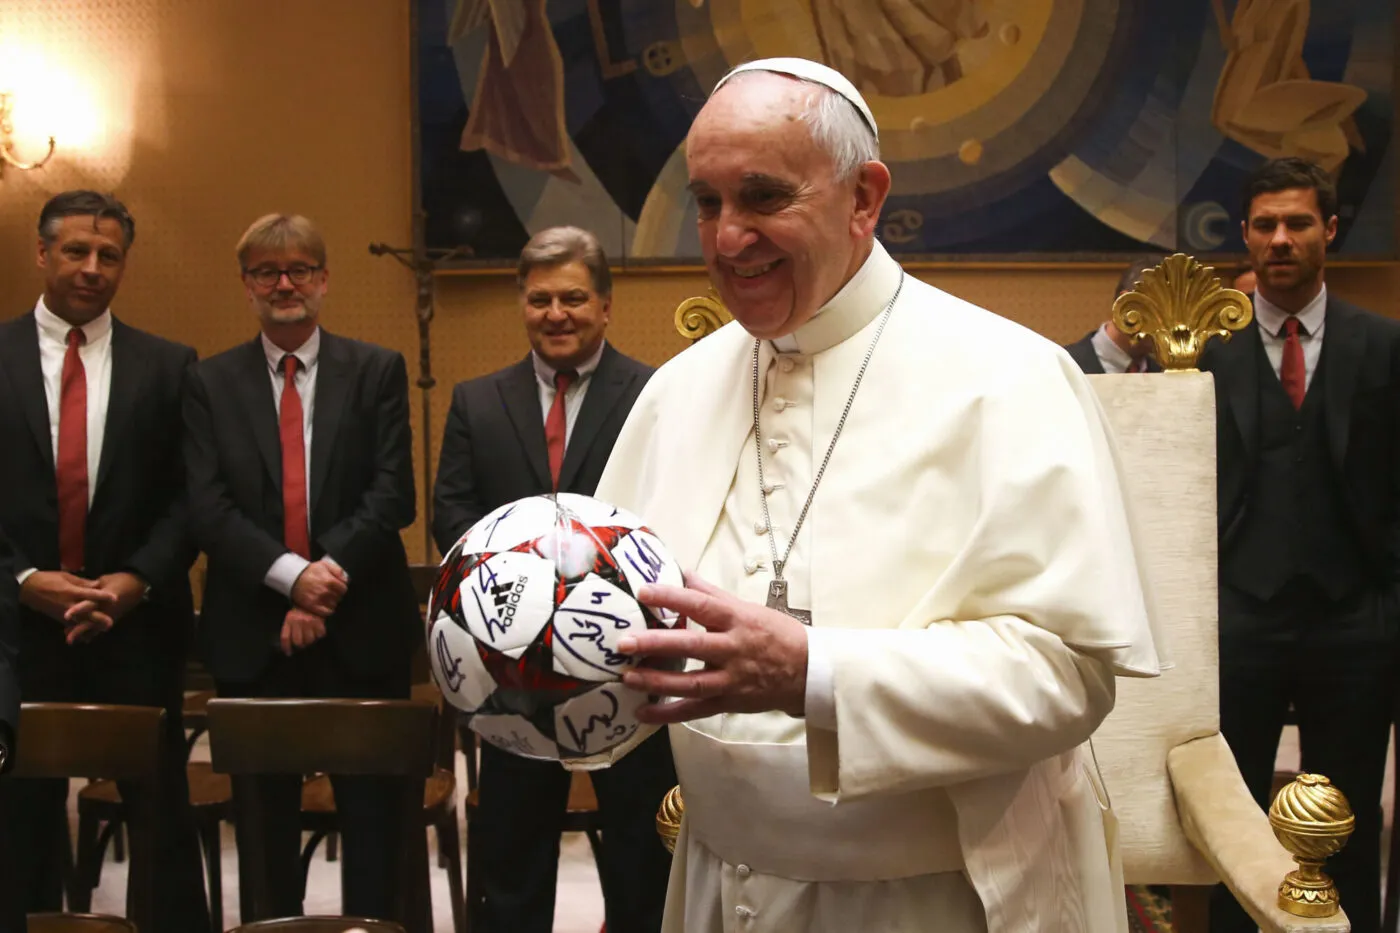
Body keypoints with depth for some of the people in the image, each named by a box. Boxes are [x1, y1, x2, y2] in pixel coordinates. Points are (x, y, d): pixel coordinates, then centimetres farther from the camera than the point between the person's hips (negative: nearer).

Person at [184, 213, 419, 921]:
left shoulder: (378, 371, 5)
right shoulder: (211, 383, 6)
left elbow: (392, 495, -4)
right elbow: (206, 508, -4)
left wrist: (330, 575, -15)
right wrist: (290, 575, -17)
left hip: (361, 630, -1)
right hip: (252, 635, 1)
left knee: (371, 807, 5)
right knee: (264, 811, 10)